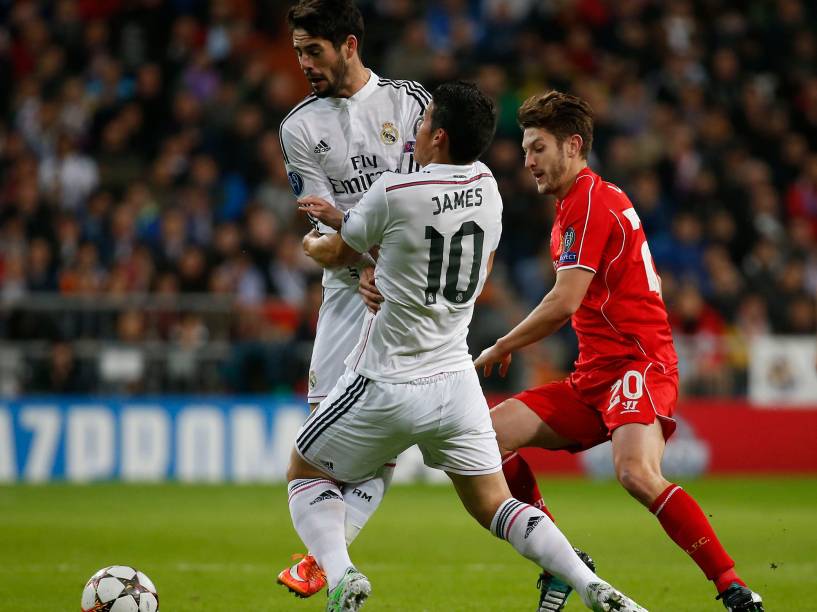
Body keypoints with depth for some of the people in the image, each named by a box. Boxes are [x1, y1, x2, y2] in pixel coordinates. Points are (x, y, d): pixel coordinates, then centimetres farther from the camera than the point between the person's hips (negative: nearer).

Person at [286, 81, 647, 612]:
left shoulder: (393, 193, -17)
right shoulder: (486, 187, 0)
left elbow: (336, 253, 2)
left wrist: (312, 244, 26)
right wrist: (341, 218, 19)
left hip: (386, 385, -5)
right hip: (455, 383, 5)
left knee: (305, 474, 15)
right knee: (493, 505, 14)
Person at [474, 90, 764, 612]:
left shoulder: (591, 202, -10)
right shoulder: (572, 207, 20)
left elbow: (564, 303, -17)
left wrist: (500, 349, -4)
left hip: (635, 366, -10)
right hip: (593, 377, 10)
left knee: (637, 472, -33)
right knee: (491, 433, -2)